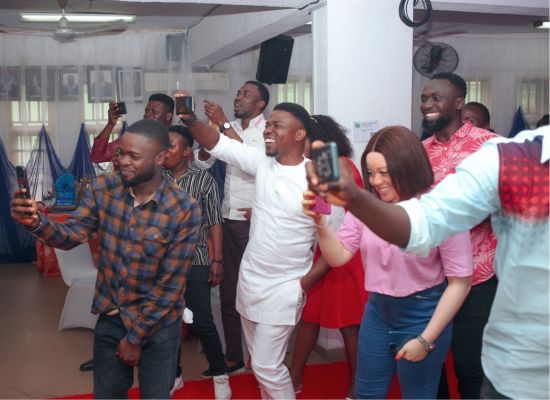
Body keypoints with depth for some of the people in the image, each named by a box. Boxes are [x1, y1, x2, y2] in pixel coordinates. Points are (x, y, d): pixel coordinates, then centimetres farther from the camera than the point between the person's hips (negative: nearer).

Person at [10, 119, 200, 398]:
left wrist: (136, 336, -12)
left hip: (158, 322, -4)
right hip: (109, 316, 4)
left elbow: (171, 283, -17)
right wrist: (37, 223, -36)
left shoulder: (184, 209, -21)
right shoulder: (103, 189, -8)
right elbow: (71, 236, -13)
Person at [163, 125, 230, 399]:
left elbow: (214, 223, -3)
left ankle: (220, 375, 17)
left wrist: (217, 260, -6)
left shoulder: (203, 180, -4)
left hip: (195, 262, -3)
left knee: (202, 322, -1)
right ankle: (174, 374, 28)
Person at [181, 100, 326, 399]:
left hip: (284, 288, -6)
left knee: (266, 365, -1)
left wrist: (309, 280, -10)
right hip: (250, 280, 6)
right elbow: (217, 144, -6)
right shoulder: (262, 162, -2)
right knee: (260, 359, 19)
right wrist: (189, 118, -24)